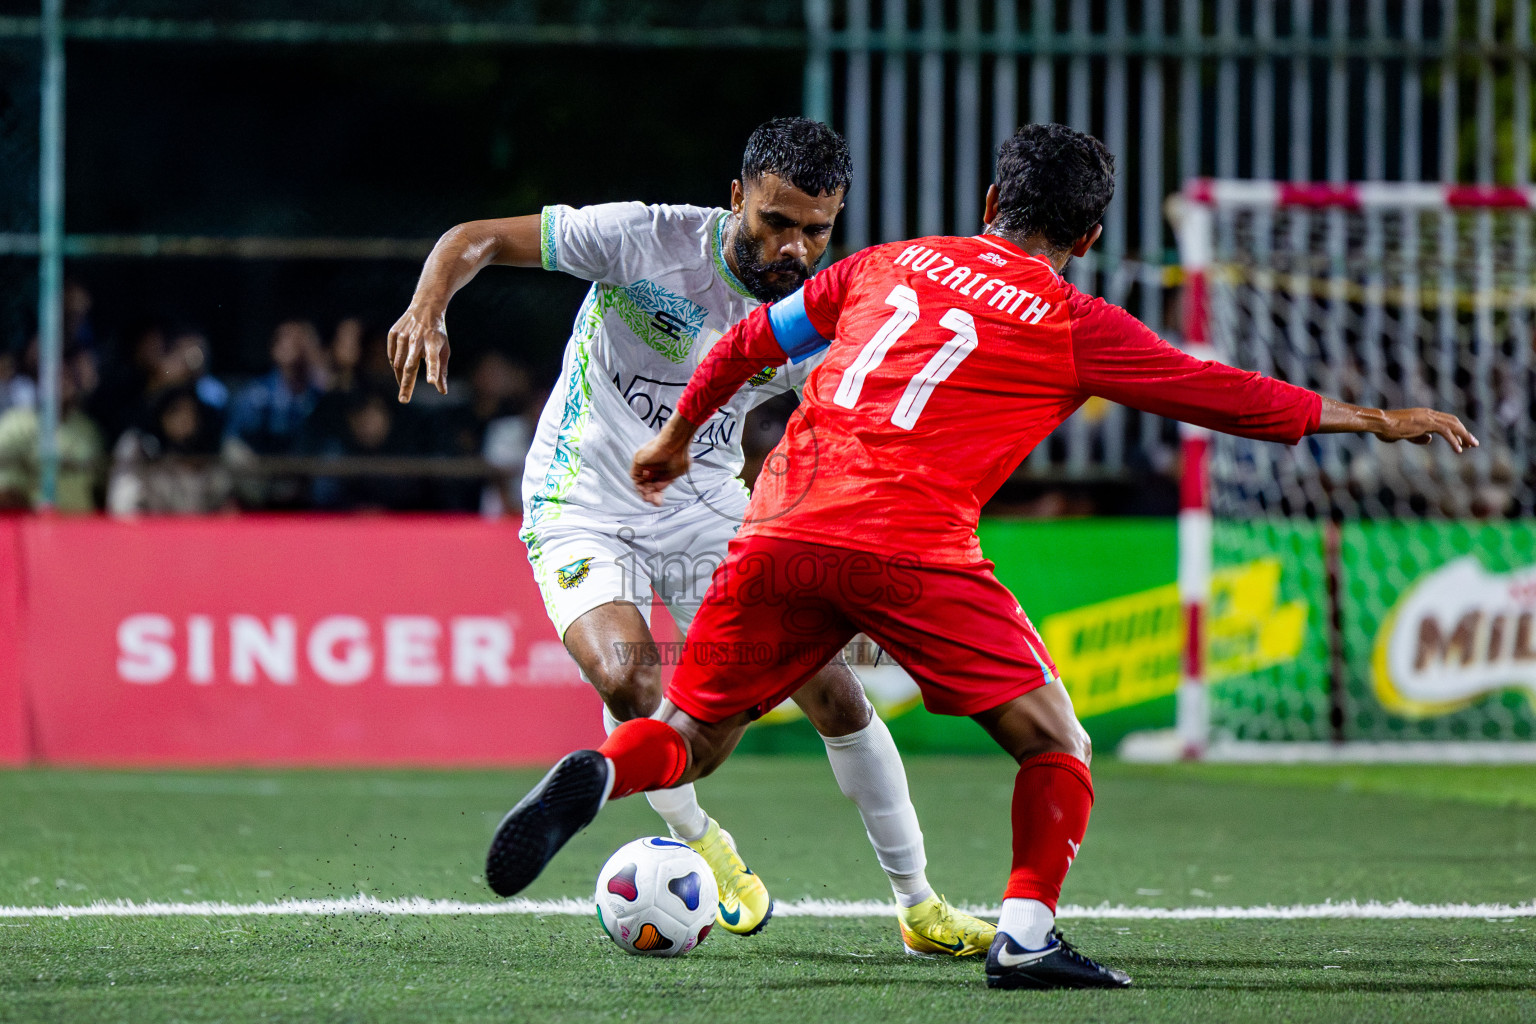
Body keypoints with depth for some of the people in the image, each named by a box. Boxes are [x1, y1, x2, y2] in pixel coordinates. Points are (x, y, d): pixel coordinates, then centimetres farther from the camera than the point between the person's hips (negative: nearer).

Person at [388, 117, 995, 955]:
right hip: (584, 509, -4)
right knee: (629, 682, -29)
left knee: (832, 690, -4)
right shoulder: (647, 239, -20)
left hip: (709, 515, 4)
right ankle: (699, 842, 2)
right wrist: (427, 310, -36)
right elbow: (477, 240, -16)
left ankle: (917, 907, 13)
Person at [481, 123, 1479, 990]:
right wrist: (1371, 419, 23)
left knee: (692, 740, 14)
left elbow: (751, 342, 27)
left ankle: (597, 777, -16)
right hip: (910, 551, -4)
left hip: (782, 528, 4)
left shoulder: (892, 262, 20)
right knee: (1053, 741, 10)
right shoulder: (1073, 326, 8)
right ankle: (1026, 936, -5)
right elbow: (1228, 397, 13)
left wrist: (676, 436, 43)